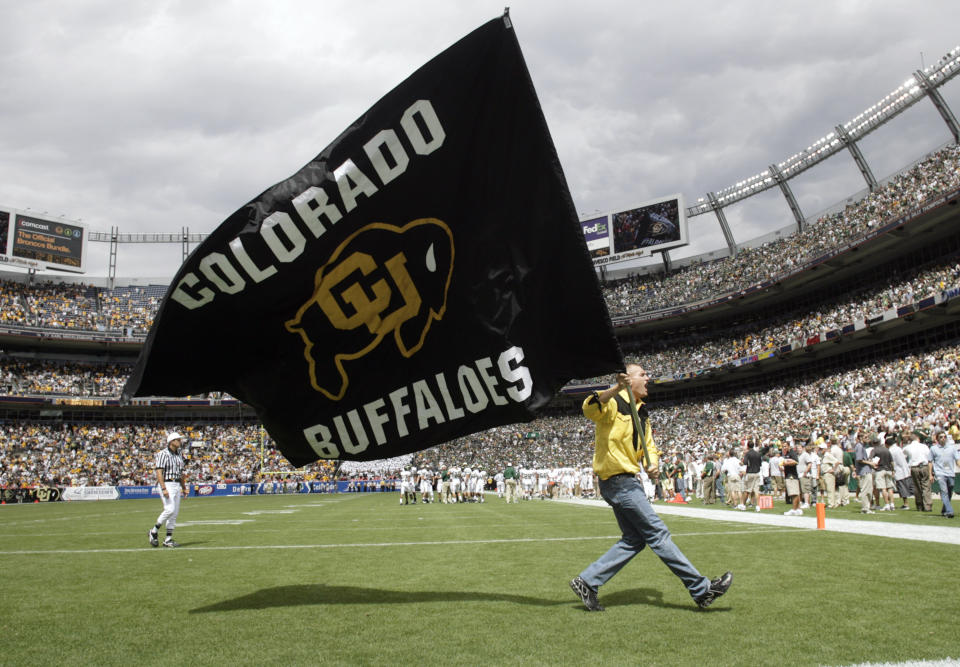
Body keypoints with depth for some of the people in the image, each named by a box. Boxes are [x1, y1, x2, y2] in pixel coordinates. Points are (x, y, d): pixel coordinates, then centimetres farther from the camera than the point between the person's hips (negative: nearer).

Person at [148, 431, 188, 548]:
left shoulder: (179, 455, 15)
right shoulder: (163, 454, -9)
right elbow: (159, 472, -16)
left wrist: (184, 488, 21)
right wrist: (164, 489, -23)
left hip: (176, 485, 8)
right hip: (166, 484, -8)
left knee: (175, 512, 5)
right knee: (170, 509, -18)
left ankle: (168, 539, 11)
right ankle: (154, 531, 2)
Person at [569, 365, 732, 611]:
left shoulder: (641, 412, 19)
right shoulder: (614, 403, -9)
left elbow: (649, 445, 25)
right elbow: (590, 408, -31)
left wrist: (652, 462, 3)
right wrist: (616, 389, -45)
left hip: (628, 480, 10)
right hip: (617, 480, -10)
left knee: (633, 540, 10)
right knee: (657, 533, -5)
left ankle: (587, 582, 14)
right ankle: (702, 589, 1)